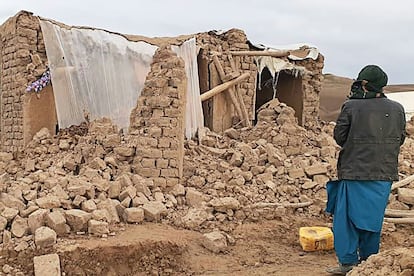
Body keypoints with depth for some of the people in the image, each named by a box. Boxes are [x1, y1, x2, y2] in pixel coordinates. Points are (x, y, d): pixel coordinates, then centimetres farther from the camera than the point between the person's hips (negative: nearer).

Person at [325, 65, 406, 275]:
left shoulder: (351, 107, -13)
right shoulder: (397, 109, -1)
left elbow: (339, 136, -5)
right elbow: (400, 139, 10)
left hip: (354, 172, -4)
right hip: (384, 173, 4)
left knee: (347, 218, 7)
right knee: (373, 218, 17)